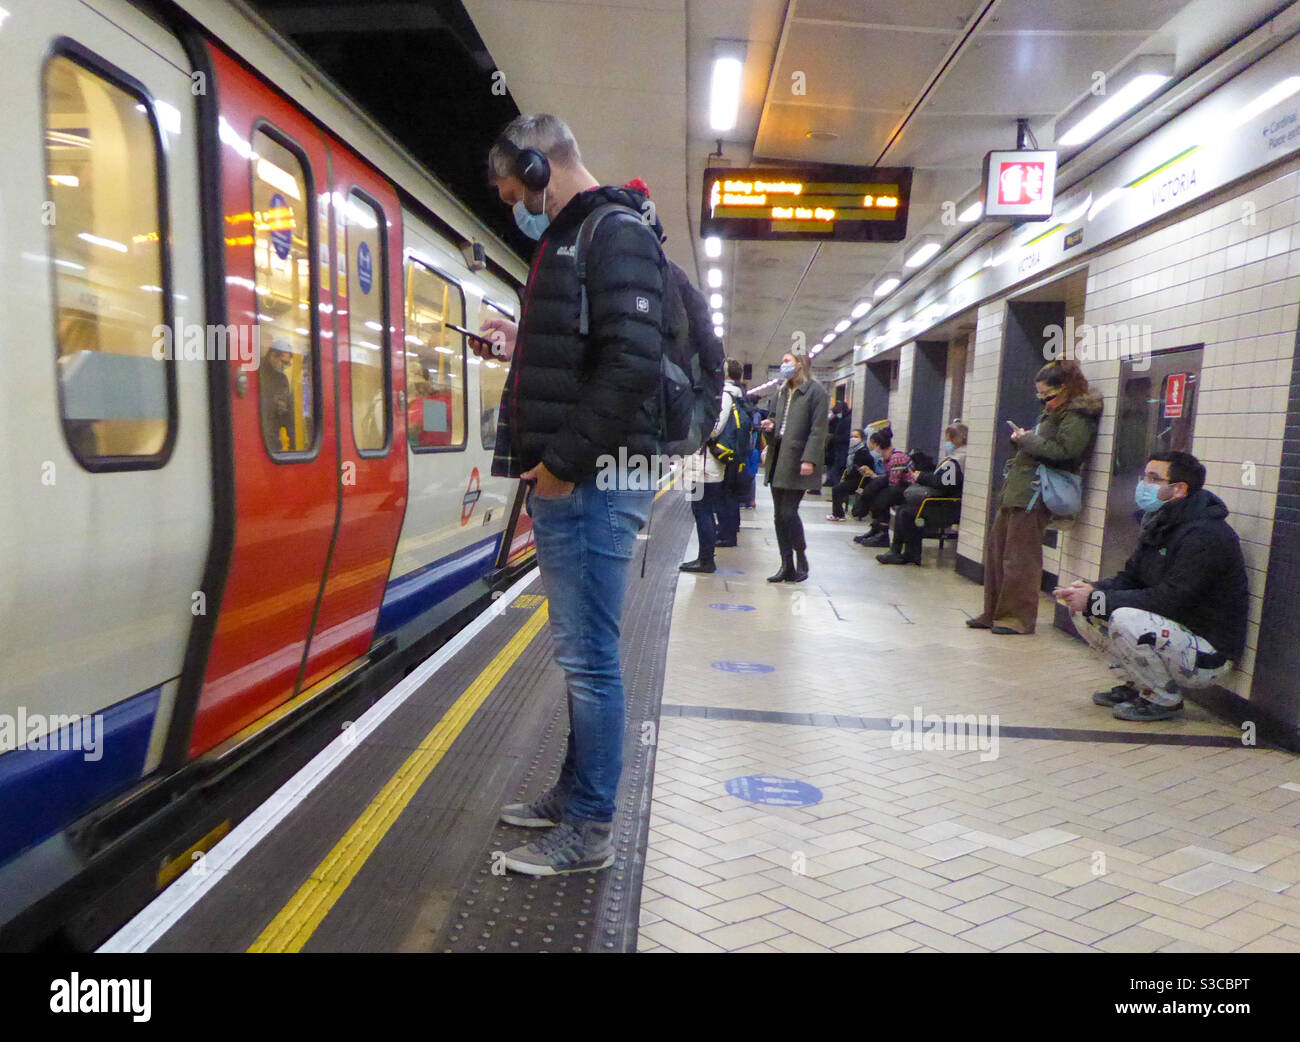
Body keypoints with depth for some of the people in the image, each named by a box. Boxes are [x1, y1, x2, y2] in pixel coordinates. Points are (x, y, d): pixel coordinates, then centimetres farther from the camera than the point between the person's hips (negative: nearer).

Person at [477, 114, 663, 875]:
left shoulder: (615, 234, -9)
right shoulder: (572, 240, 22)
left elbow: (632, 361, -23)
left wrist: (565, 461, -19)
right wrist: (521, 345, 18)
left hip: (592, 484, -10)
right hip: (565, 483, 10)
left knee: (590, 658, -2)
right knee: (581, 653, 17)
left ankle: (589, 832, 11)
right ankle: (575, 793, 31)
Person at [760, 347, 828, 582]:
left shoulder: (815, 391, -5)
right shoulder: (783, 391, 18)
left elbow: (818, 430, -11)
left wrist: (809, 459, -19)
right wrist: (771, 426, 3)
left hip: (796, 461, -7)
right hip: (778, 460, 7)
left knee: (789, 512, -10)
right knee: (780, 515, 6)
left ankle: (801, 558, 11)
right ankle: (787, 567, 13)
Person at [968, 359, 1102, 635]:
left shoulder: (1077, 418, -10)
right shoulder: (1054, 413, 21)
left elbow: (1061, 450, -23)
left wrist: (1025, 439, -12)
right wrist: (1023, 439, 8)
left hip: (1032, 496, -10)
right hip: (1016, 491, 10)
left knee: (1019, 559, -4)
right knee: (995, 551, 12)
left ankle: (1019, 617, 8)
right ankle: (993, 614, 21)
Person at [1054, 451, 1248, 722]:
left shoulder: (1206, 535, -22)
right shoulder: (1158, 525, 8)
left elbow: (1168, 601, -28)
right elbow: (1128, 579, 10)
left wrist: (1097, 599, -24)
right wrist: (1090, 589, -11)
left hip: (1208, 655, -9)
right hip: (1173, 633, 9)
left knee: (1125, 618, -34)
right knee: (1081, 611, -2)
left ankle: (1165, 699, -9)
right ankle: (1138, 685, 11)